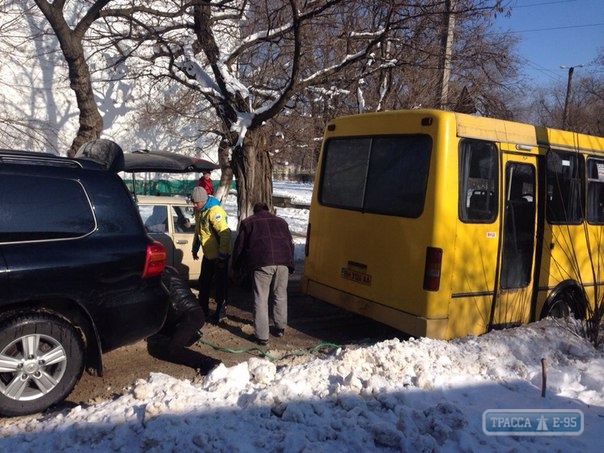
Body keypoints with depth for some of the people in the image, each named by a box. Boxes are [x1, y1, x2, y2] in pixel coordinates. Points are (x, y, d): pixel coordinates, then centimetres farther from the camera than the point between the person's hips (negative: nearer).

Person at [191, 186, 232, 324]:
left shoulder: (215, 211, -26)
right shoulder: (199, 211, 3)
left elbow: (225, 234, -28)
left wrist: (222, 256, -26)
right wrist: (195, 248, 19)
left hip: (219, 255, -9)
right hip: (208, 254, 9)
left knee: (220, 283, 3)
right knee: (204, 282, 17)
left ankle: (220, 311, 16)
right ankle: (203, 309, 30)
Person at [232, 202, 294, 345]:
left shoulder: (248, 222, 17)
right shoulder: (281, 222, 27)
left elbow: (239, 246, 15)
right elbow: (290, 244, 28)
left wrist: (236, 267, 24)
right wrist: (291, 266, 34)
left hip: (261, 263, -3)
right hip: (282, 262, 4)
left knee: (261, 300, 1)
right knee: (280, 296, 20)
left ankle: (262, 336, 3)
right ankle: (280, 328, 31)